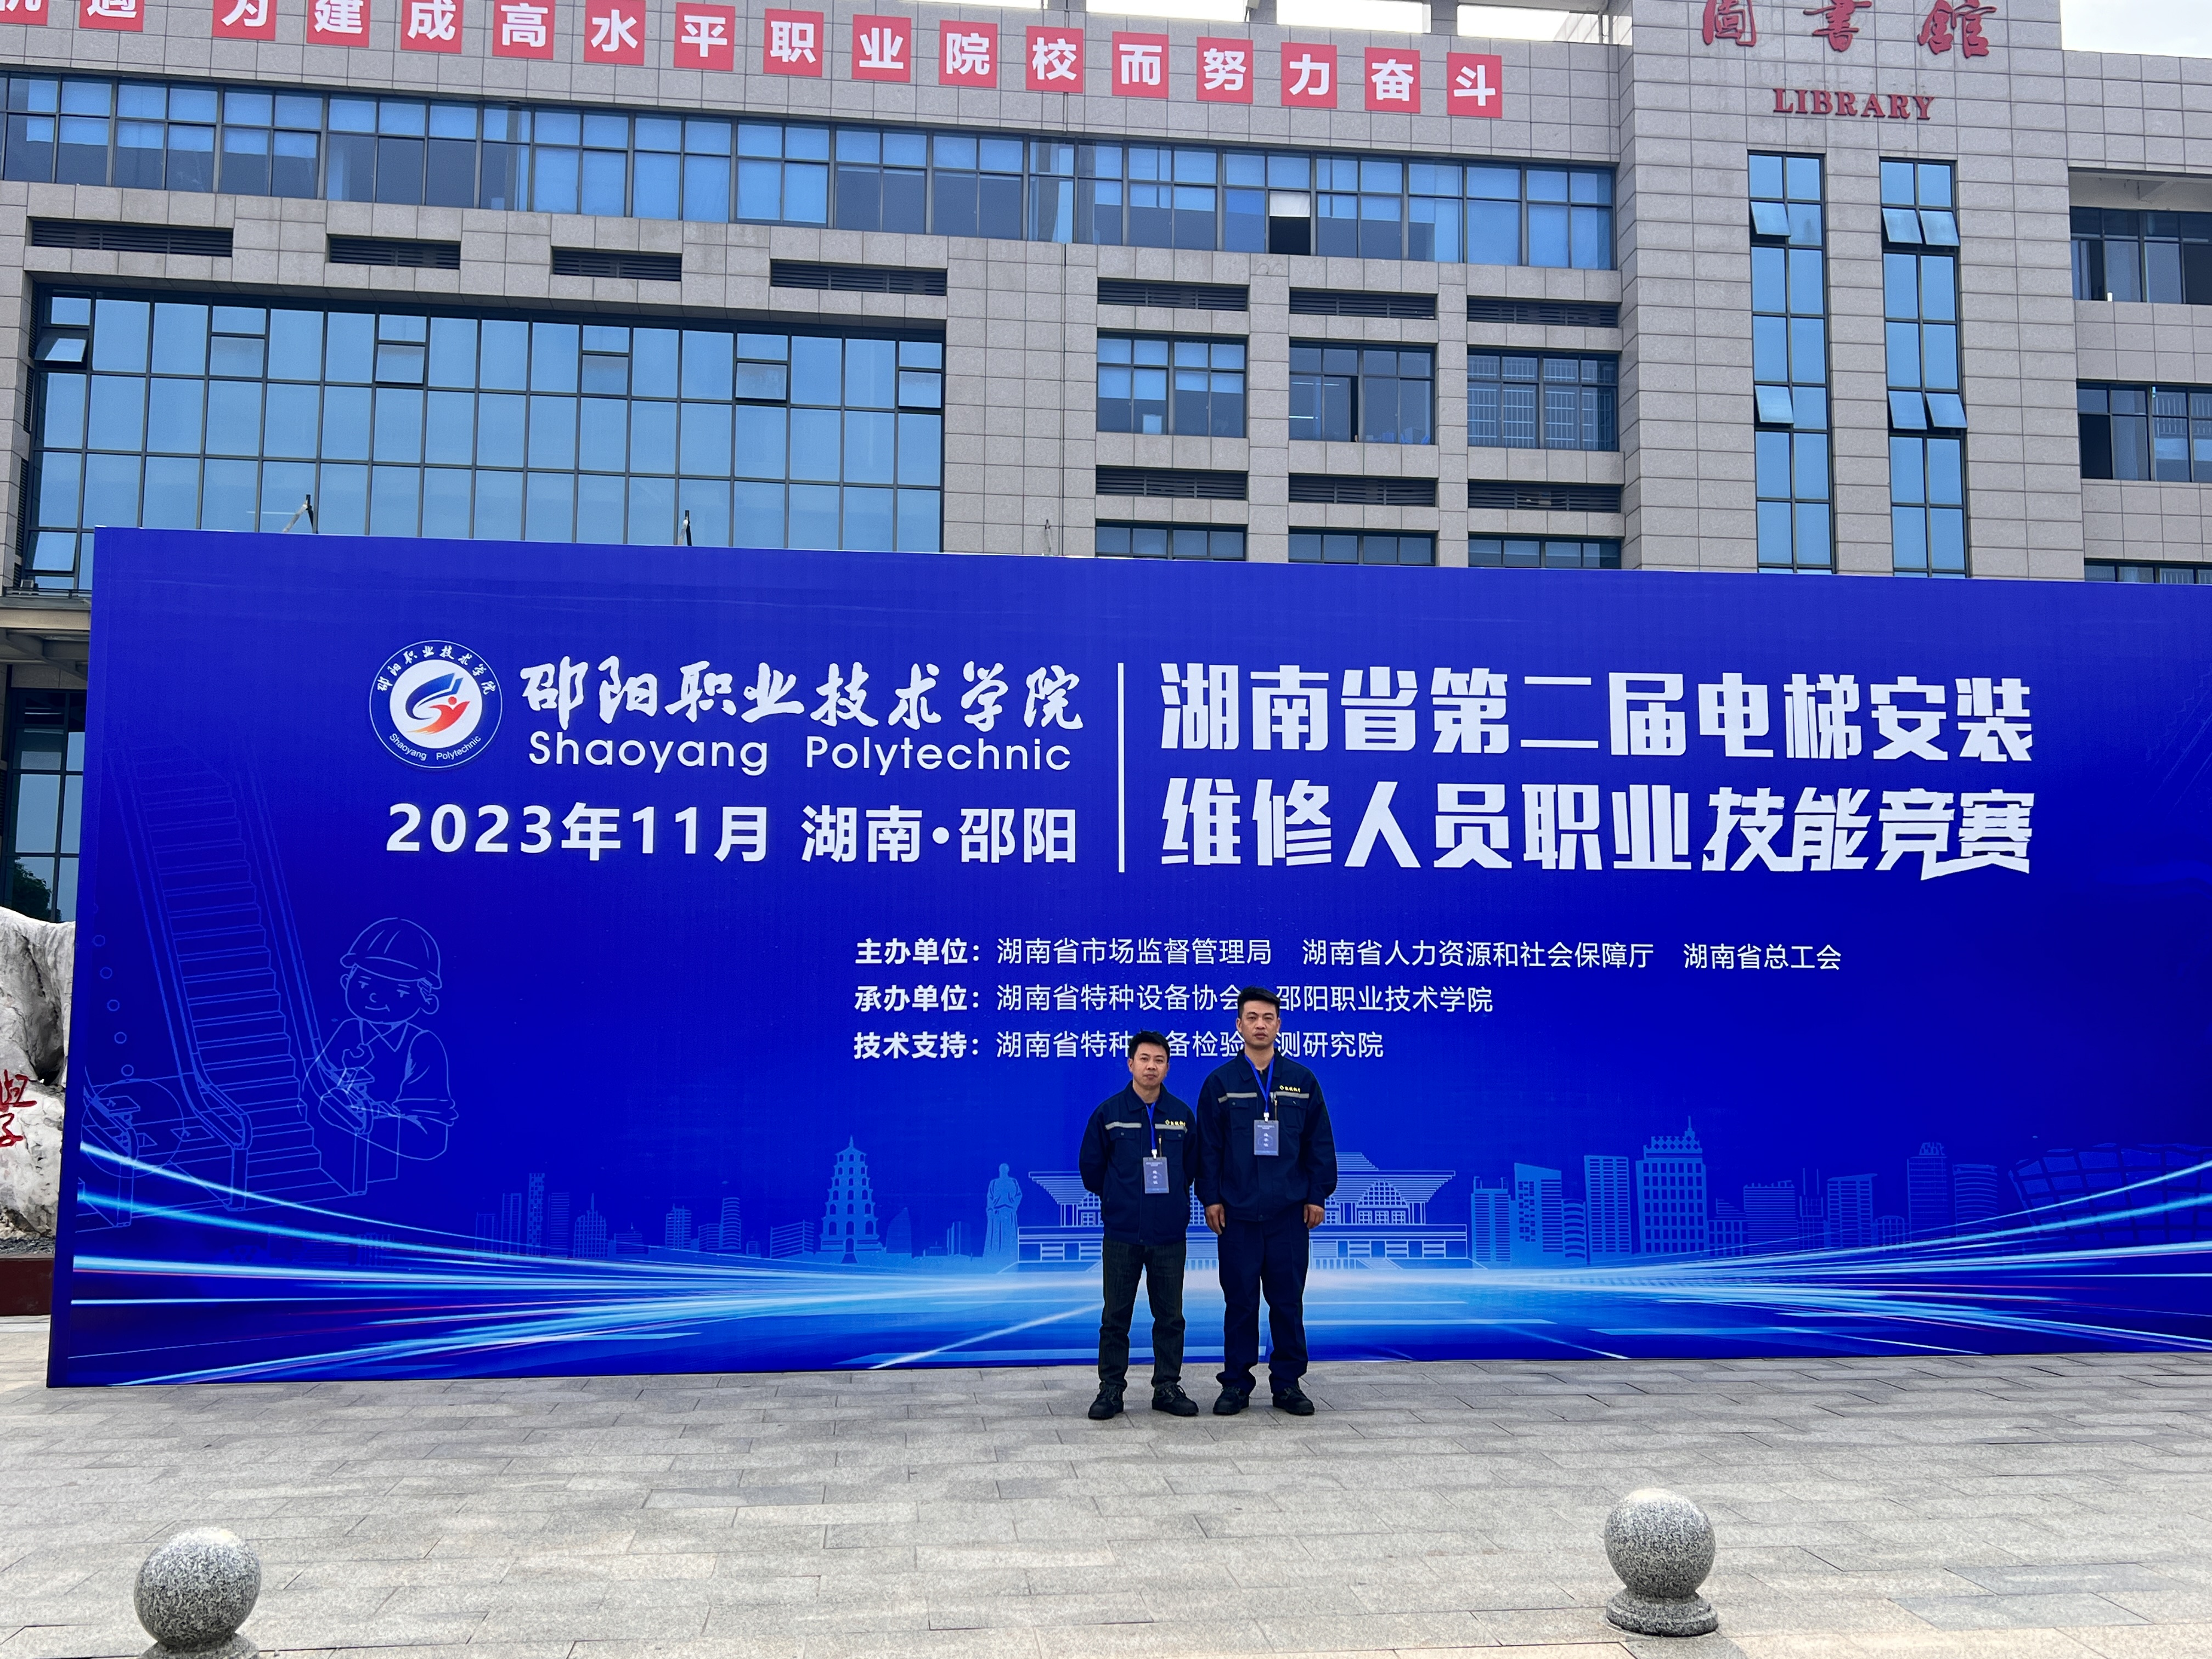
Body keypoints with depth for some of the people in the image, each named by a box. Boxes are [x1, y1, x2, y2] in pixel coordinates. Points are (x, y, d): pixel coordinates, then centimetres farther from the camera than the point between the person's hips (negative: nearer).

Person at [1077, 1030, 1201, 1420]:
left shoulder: (1182, 1115, 5)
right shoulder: (1109, 1113, -1)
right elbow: (1091, 1167, 8)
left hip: (1170, 1233, 2)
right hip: (1122, 1233, -2)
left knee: (1170, 1316, 7)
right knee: (1116, 1316, 3)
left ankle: (1168, 1387, 17)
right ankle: (1111, 1389, 12)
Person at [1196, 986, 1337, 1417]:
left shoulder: (1302, 1081, 6)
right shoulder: (1220, 1083, 3)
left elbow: (1320, 1143, 8)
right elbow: (1208, 1146, 3)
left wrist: (1318, 1196, 3)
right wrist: (1210, 1198, -2)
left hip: (1289, 1212, 1)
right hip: (1237, 1212, -1)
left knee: (1288, 1301, 5)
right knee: (1240, 1301, 4)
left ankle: (1288, 1383, 15)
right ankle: (1236, 1384, 13)